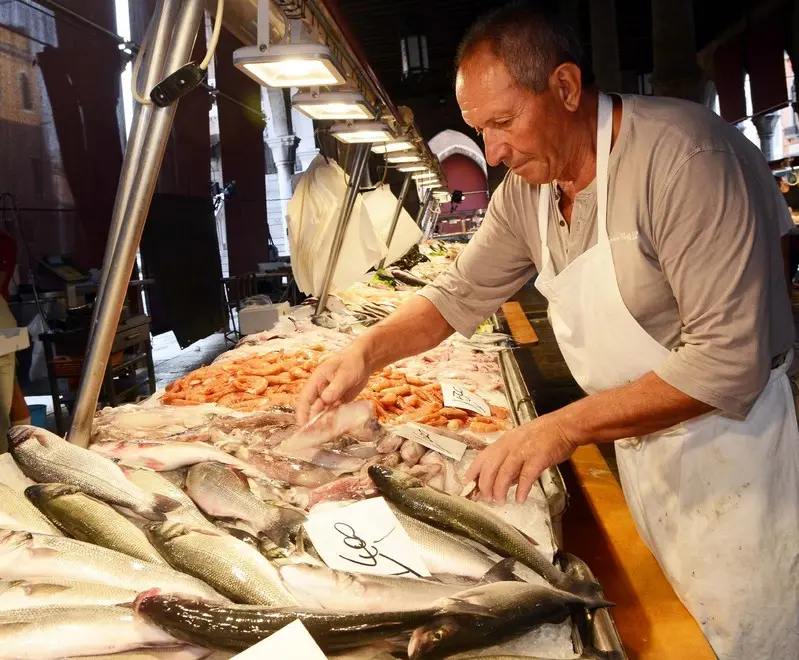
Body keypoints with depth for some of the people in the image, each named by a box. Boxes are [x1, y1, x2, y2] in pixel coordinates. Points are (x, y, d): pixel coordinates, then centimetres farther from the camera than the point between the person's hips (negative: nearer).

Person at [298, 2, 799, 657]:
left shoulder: (683, 155, -26)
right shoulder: (527, 184, -1)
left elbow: (728, 362, -29)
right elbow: (463, 292, 8)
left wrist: (565, 427, -31)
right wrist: (368, 350, -9)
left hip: (730, 445, -6)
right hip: (641, 440, 7)